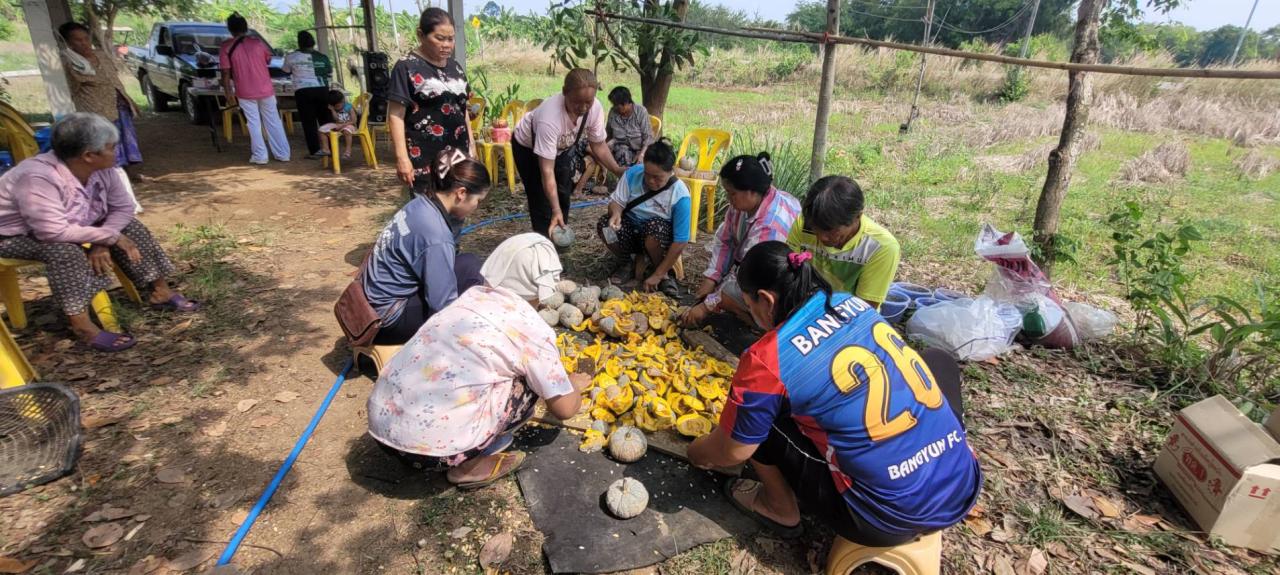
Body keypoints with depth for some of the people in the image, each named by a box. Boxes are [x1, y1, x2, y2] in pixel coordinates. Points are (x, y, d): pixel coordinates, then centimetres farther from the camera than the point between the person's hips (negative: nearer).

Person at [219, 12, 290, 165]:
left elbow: (226, 73, -8)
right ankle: (283, 154, 10)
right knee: (273, 122, 9)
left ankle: (260, 156, 5)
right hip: (266, 89, 2)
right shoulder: (257, 41, -2)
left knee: (253, 124, 6)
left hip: (245, 92, -2)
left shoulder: (226, 46, -7)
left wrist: (228, 93, 0)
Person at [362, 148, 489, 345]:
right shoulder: (436, 237, -27)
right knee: (469, 267, -14)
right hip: (388, 320, -9)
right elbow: (443, 306, -23)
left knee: (462, 263, 9)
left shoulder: (422, 204, -1)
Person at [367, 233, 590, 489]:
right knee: (530, 384, 8)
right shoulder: (532, 330, -7)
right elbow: (564, 408, 1)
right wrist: (575, 385, 23)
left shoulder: (473, 295, 11)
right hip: (432, 444, -7)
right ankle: (472, 465, 6)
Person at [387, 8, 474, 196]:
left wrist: (471, 144, 17)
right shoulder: (407, 67, -5)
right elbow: (395, 115, -10)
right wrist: (402, 157, -18)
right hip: (424, 158, -6)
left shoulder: (455, 67, 14)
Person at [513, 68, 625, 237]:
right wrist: (555, 210, -47)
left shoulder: (595, 108, -29)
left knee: (563, 195, 9)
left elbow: (598, 145, -12)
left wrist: (618, 171, -26)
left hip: (562, 147, 5)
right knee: (542, 202, -11)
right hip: (527, 147, -5)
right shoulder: (549, 117, -45)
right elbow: (547, 170, -43)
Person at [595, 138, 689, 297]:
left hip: (660, 235, -3)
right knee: (605, 225, -28)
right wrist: (616, 214, -38)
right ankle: (624, 261, 5)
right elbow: (617, 200, -11)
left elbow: (680, 242, -23)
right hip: (631, 227, 3)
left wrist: (658, 275, -25)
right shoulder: (632, 173, -16)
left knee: (654, 228, -38)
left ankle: (664, 275, -9)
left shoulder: (680, 196, -24)